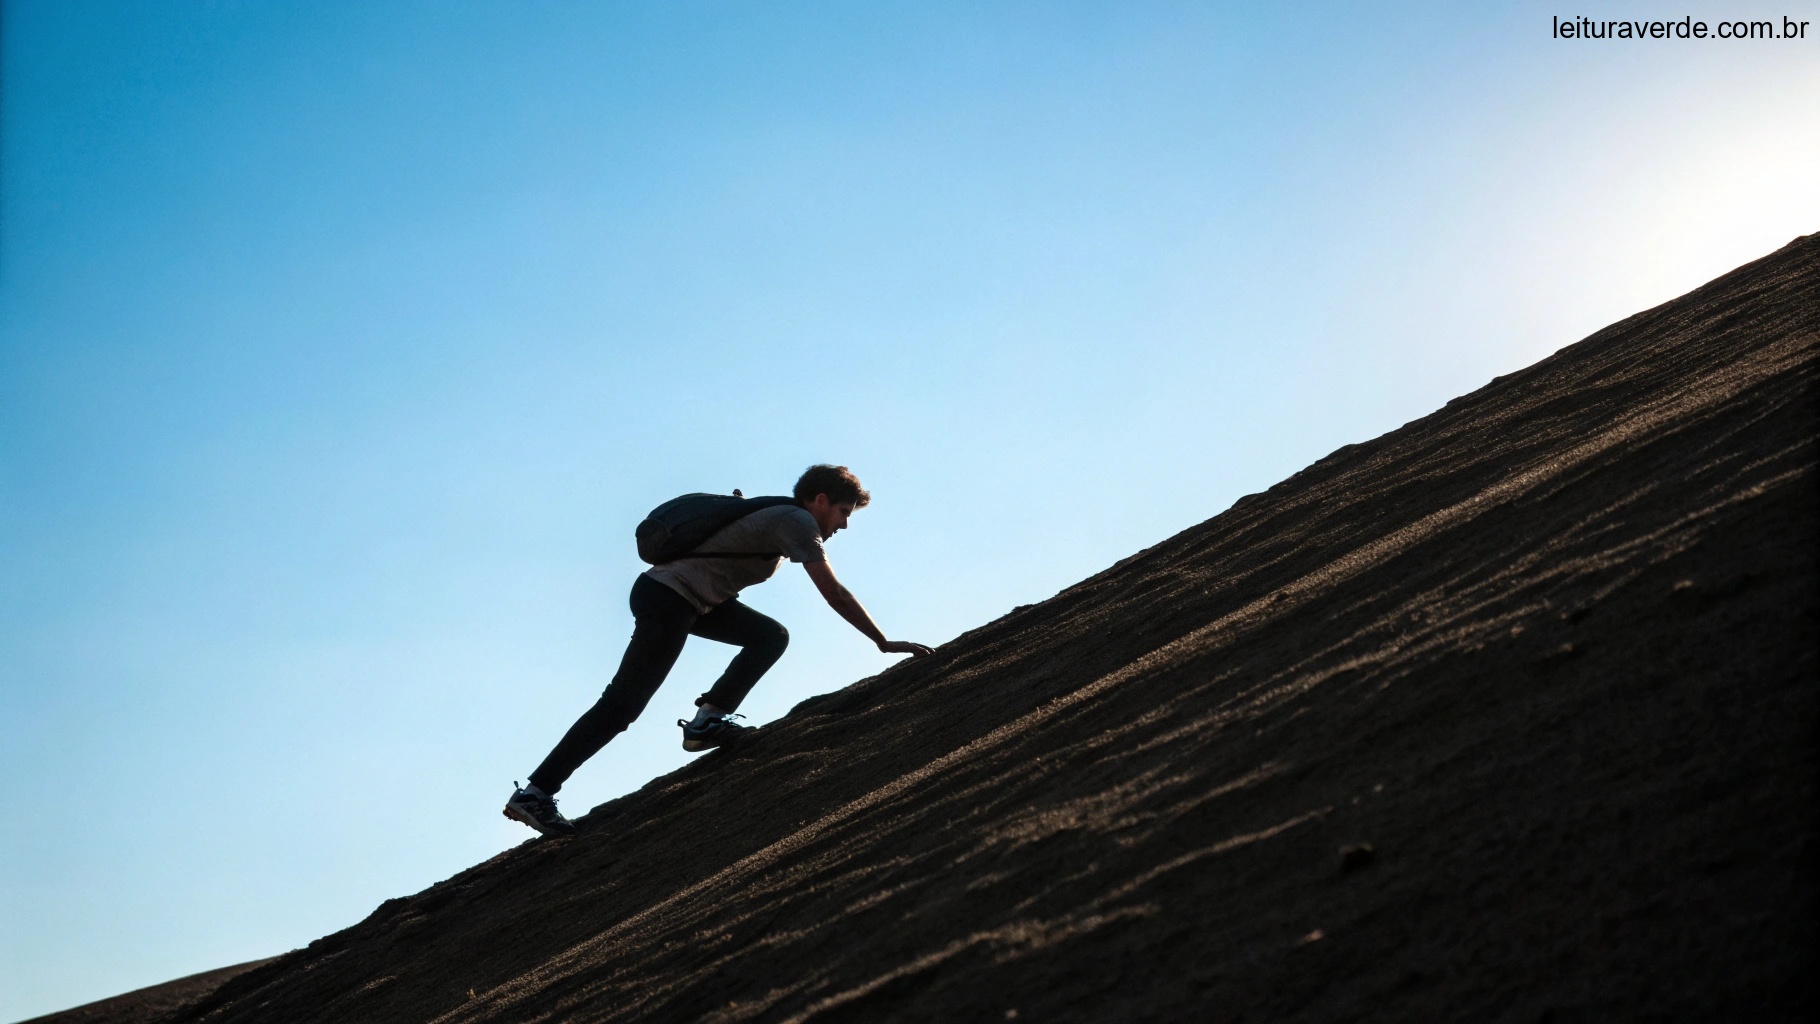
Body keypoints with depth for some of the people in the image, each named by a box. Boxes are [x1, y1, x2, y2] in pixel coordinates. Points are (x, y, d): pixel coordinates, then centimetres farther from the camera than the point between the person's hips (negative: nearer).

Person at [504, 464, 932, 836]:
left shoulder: (780, 517, 15)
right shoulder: (797, 521, -11)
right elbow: (835, 594, -14)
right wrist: (885, 643, -9)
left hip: (695, 599, 10)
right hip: (667, 600, -10)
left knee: (770, 636, 6)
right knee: (622, 706, -9)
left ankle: (707, 721, 0)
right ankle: (535, 793, -7)